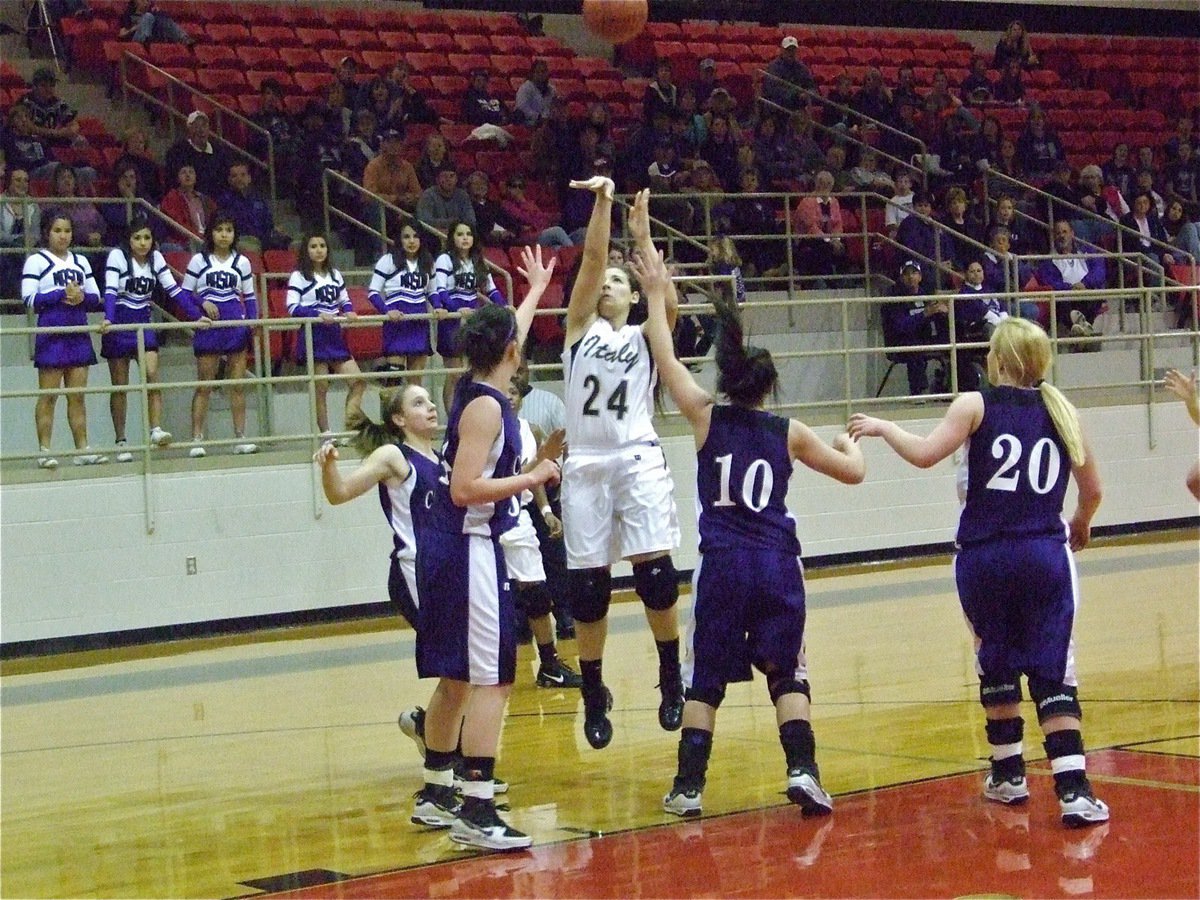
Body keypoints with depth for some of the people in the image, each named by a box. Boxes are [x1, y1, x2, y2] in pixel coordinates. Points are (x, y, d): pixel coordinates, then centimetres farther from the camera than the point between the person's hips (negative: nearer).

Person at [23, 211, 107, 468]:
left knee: (77, 396, 6)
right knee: (48, 396, -5)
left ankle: (83, 449, 7)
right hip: (51, 332, -5)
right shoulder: (37, 261, 1)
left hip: (78, 333, 5)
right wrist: (62, 295, -15)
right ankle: (45, 451, -3)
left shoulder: (81, 262, 18)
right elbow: (29, 299, -8)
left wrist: (81, 297, -6)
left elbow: (96, 298, 16)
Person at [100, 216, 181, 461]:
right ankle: (121, 442, 8)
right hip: (119, 325, -3)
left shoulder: (156, 258, 2)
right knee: (120, 386, 2)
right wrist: (108, 319, -37)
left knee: (152, 375, -18)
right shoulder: (117, 256, -11)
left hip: (143, 324, 3)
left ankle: (156, 429, -24)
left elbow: (173, 289, 3)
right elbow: (110, 290, -21)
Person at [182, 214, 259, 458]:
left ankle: (241, 437, 6)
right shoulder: (199, 261, 4)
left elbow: (250, 297, 11)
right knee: (204, 385, -3)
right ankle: (197, 439, -4)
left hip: (236, 327, 2)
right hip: (209, 327, -2)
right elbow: (185, 294, 5)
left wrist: (253, 321, -3)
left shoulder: (241, 262, 10)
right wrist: (202, 304, -13)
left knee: (238, 384, 3)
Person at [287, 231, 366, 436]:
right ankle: (325, 434, 3)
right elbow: (292, 307, -10)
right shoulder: (299, 277, -2)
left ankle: (349, 428, 2)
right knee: (320, 388, -4)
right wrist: (318, 315, -23)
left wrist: (349, 312, -2)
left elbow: (345, 301, 21)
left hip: (335, 335, 6)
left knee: (358, 381, -3)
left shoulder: (335, 275, 16)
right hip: (312, 335, -6)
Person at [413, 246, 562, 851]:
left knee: (456, 678, 18)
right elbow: (466, 488, -22)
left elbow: (506, 333, 32)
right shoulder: (486, 407, -14)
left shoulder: (475, 393, 12)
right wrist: (534, 477, -14)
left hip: (446, 547, 10)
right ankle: (476, 811, -16)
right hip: (470, 550, -10)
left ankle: (437, 790, 27)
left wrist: (538, 288, 46)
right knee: (490, 680, -11)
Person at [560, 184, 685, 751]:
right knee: (587, 585, 2)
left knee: (655, 571, -12)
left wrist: (643, 238, -12)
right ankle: (593, 694, 12)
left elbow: (669, 304, -9)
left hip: (637, 459, -1)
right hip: (584, 464, 2)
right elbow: (591, 259, 1)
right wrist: (602, 203, -10)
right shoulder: (581, 325, 14)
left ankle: (672, 676, 4)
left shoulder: (646, 335, 12)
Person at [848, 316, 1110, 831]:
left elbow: (925, 454, -14)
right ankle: (1072, 790, -12)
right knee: (1053, 672, -1)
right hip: (1045, 554, 1)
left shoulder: (976, 406, -2)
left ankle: (1008, 775, 27)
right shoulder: (1060, 411, 8)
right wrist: (1080, 525, 34)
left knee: (996, 666, 18)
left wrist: (882, 429, 2)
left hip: (984, 556, -1)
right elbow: (1092, 490, 13)